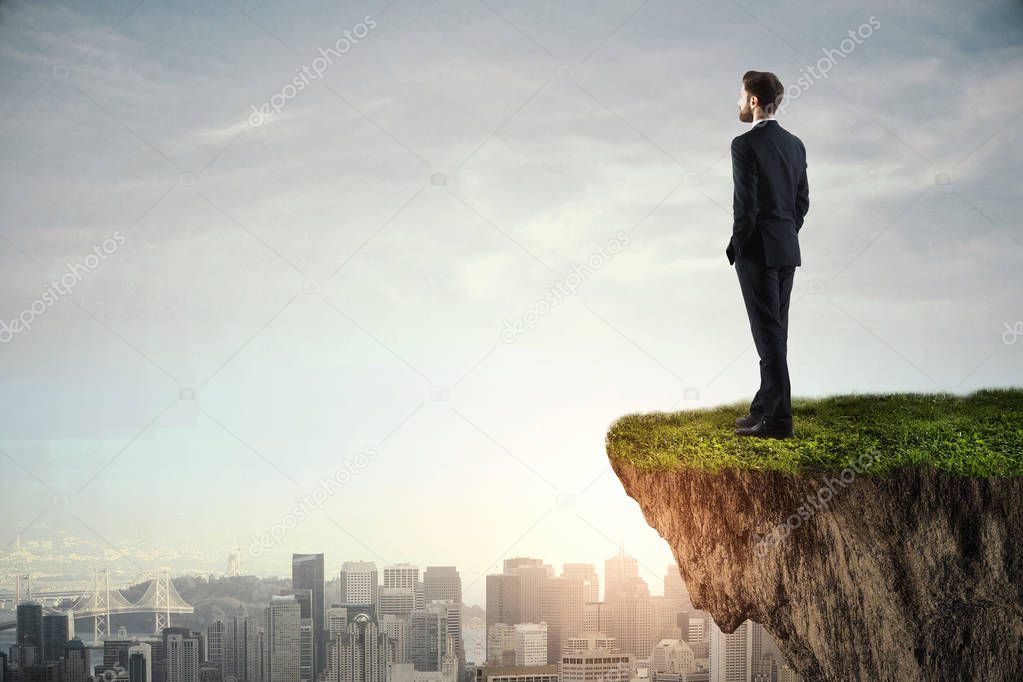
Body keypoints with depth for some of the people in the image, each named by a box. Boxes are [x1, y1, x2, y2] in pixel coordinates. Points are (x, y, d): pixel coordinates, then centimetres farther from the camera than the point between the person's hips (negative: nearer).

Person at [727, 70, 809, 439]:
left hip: (757, 252, -8)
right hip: (787, 250, 8)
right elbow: (802, 201, 12)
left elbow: (745, 204, -18)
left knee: (769, 333, -6)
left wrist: (736, 248, -6)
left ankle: (779, 419, -5)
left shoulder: (745, 144, -14)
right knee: (775, 332, 13)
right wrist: (784, 238, 18)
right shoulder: (795, 144, 11)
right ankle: (765, 408, 21)